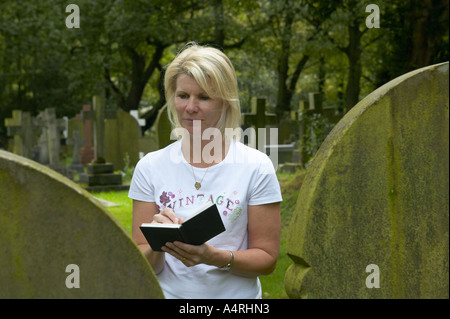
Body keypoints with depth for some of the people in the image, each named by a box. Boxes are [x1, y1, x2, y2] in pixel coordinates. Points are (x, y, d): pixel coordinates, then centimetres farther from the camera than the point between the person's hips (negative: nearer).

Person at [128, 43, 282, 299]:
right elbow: (143, 267, 3)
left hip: (234, 296, -1)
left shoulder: (256, 167, -2)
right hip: (169, 293, 2)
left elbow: (267, 259, -1)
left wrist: (214, 257, -17)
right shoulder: (150, 167, 3)